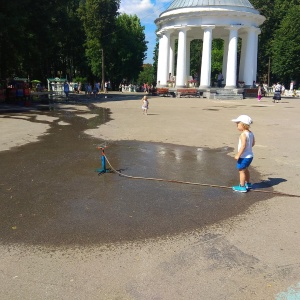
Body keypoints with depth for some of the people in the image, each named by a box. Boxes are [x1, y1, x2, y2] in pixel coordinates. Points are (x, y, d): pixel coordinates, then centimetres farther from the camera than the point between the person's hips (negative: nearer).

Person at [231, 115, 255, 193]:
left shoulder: (243, 134, -22)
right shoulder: (251, 133, 4)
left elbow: (243, 145, -27)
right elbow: (253, 143, 15)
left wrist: (238, 155, -22)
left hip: (244, 157, -9)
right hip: (250, 155, 9)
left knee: (241, 171, 3)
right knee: (245, 169, 25)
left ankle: (242, 187, 10)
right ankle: (248, 184, 39)